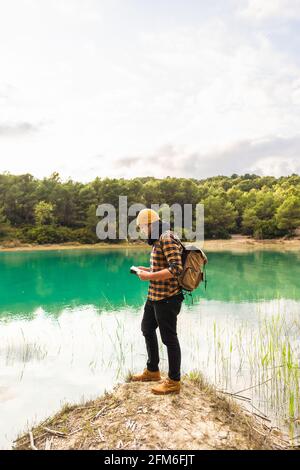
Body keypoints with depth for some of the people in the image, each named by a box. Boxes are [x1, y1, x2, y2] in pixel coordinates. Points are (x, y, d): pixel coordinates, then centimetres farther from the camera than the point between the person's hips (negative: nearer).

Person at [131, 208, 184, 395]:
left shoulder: (167, 239, -18)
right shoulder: (160, 239, 12)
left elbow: (176, 269, -27)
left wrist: (149, 276, -23)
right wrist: (148, 269, 9)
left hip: (167, 299, -11)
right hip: (154, 296, 11)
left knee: (169, 338, 3)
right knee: (147, 329, 23)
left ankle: (174, 382, 20)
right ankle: (152, 371, 40)